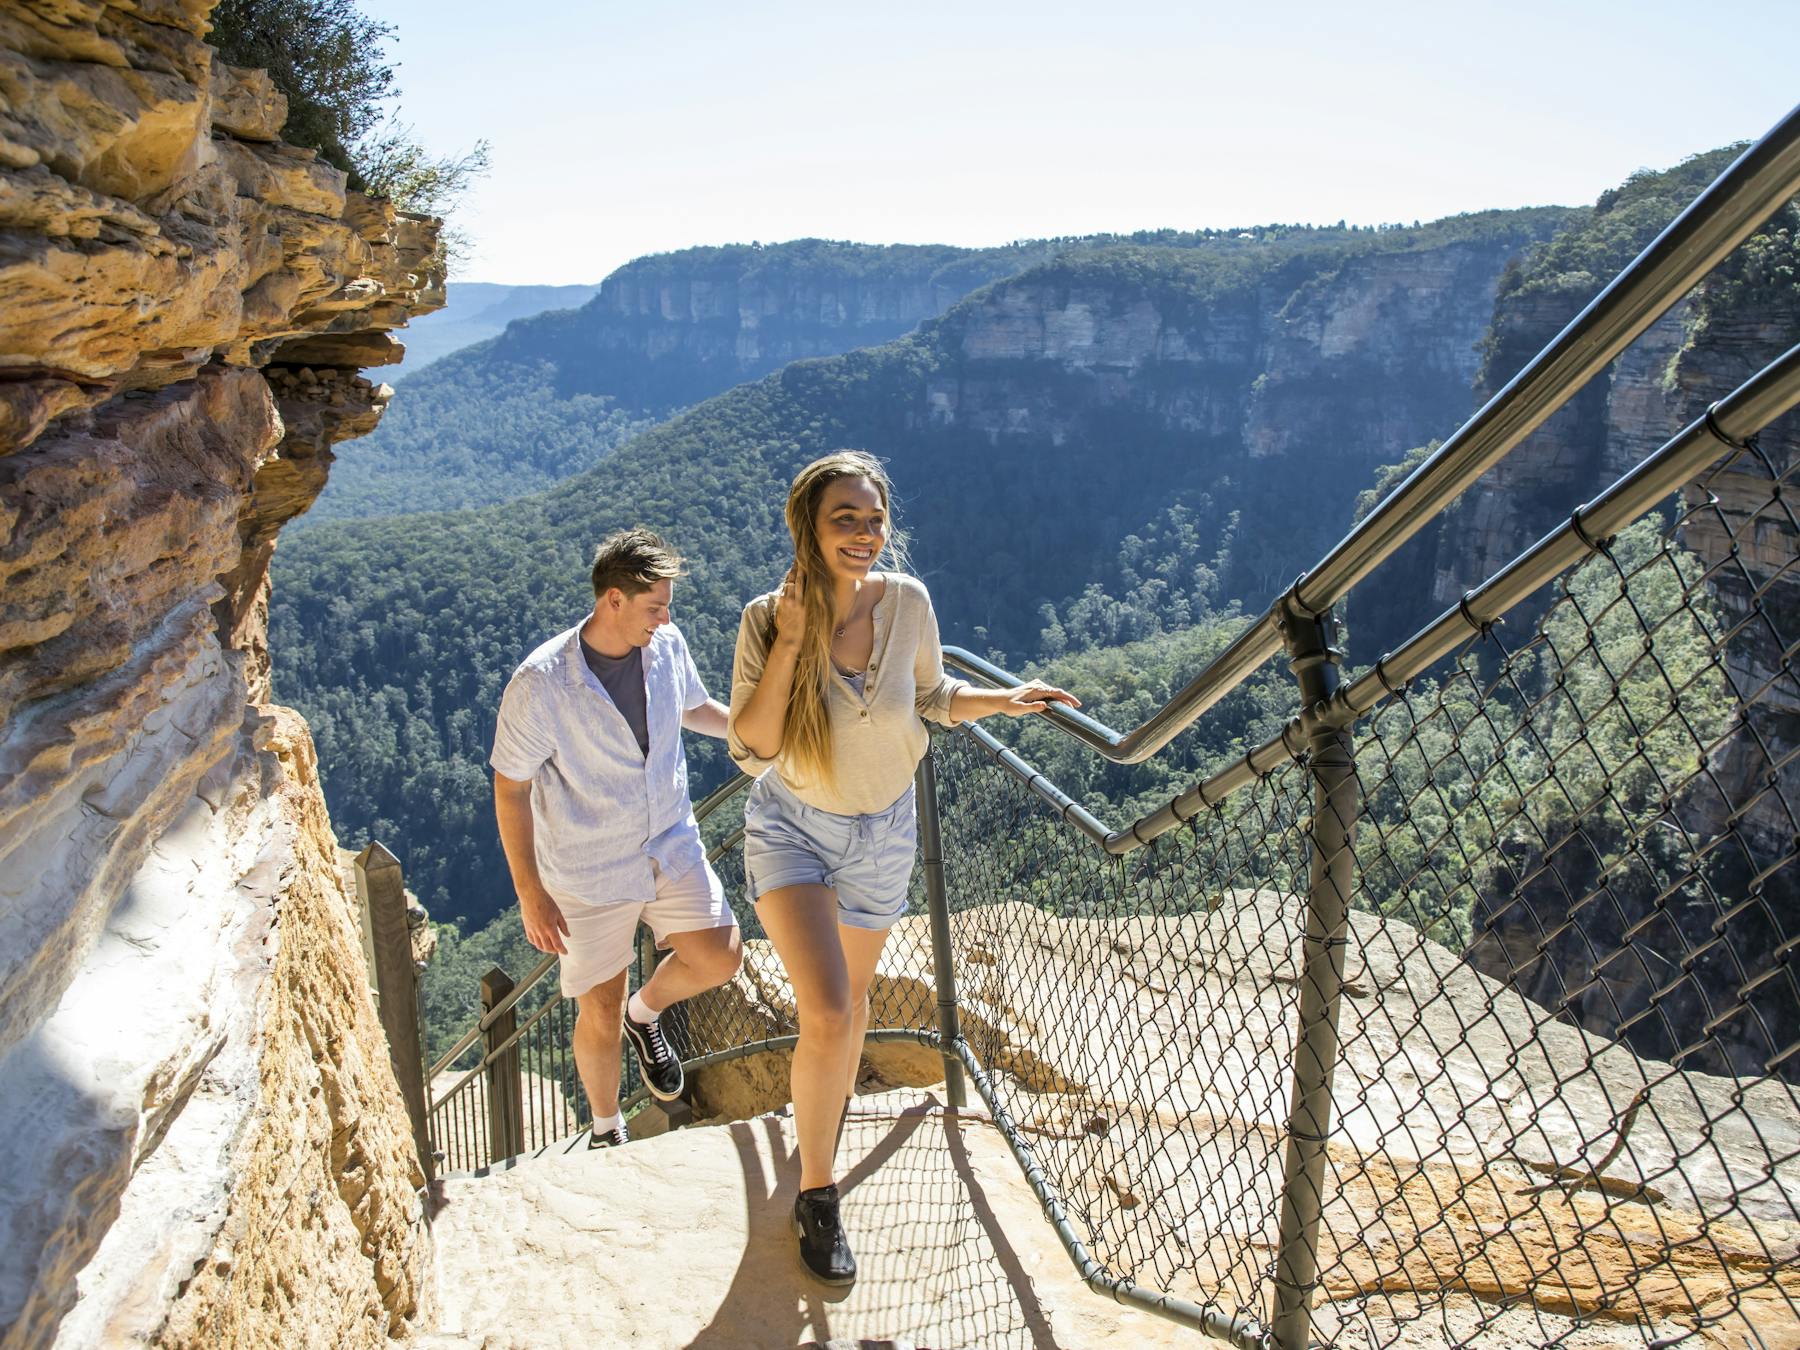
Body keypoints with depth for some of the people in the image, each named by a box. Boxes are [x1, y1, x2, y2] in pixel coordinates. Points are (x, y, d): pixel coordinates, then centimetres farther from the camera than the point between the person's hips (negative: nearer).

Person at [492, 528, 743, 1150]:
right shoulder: (540, 685, -25)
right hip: (589, 871, -4)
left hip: (671, 843, 4)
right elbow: (510, 789, -15)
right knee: (601, 1014, 7)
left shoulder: (667, 645, -10)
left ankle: (646, 1012, 31)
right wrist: (530, 895, -14)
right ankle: (606, 1129, 36)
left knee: (720, 958, -2)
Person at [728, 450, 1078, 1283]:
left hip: (882, 832, 3)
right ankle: (816, 1193, 7)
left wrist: (1003, 701, -10)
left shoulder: (907, 603, -14)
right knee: (828, 1014, -17)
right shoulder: (768, 618, -20)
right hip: (791, 828, -3)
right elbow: (750, 748, -24)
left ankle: (830, 1094, 57)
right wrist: (790, 641, -30)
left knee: (851, 994, 23)